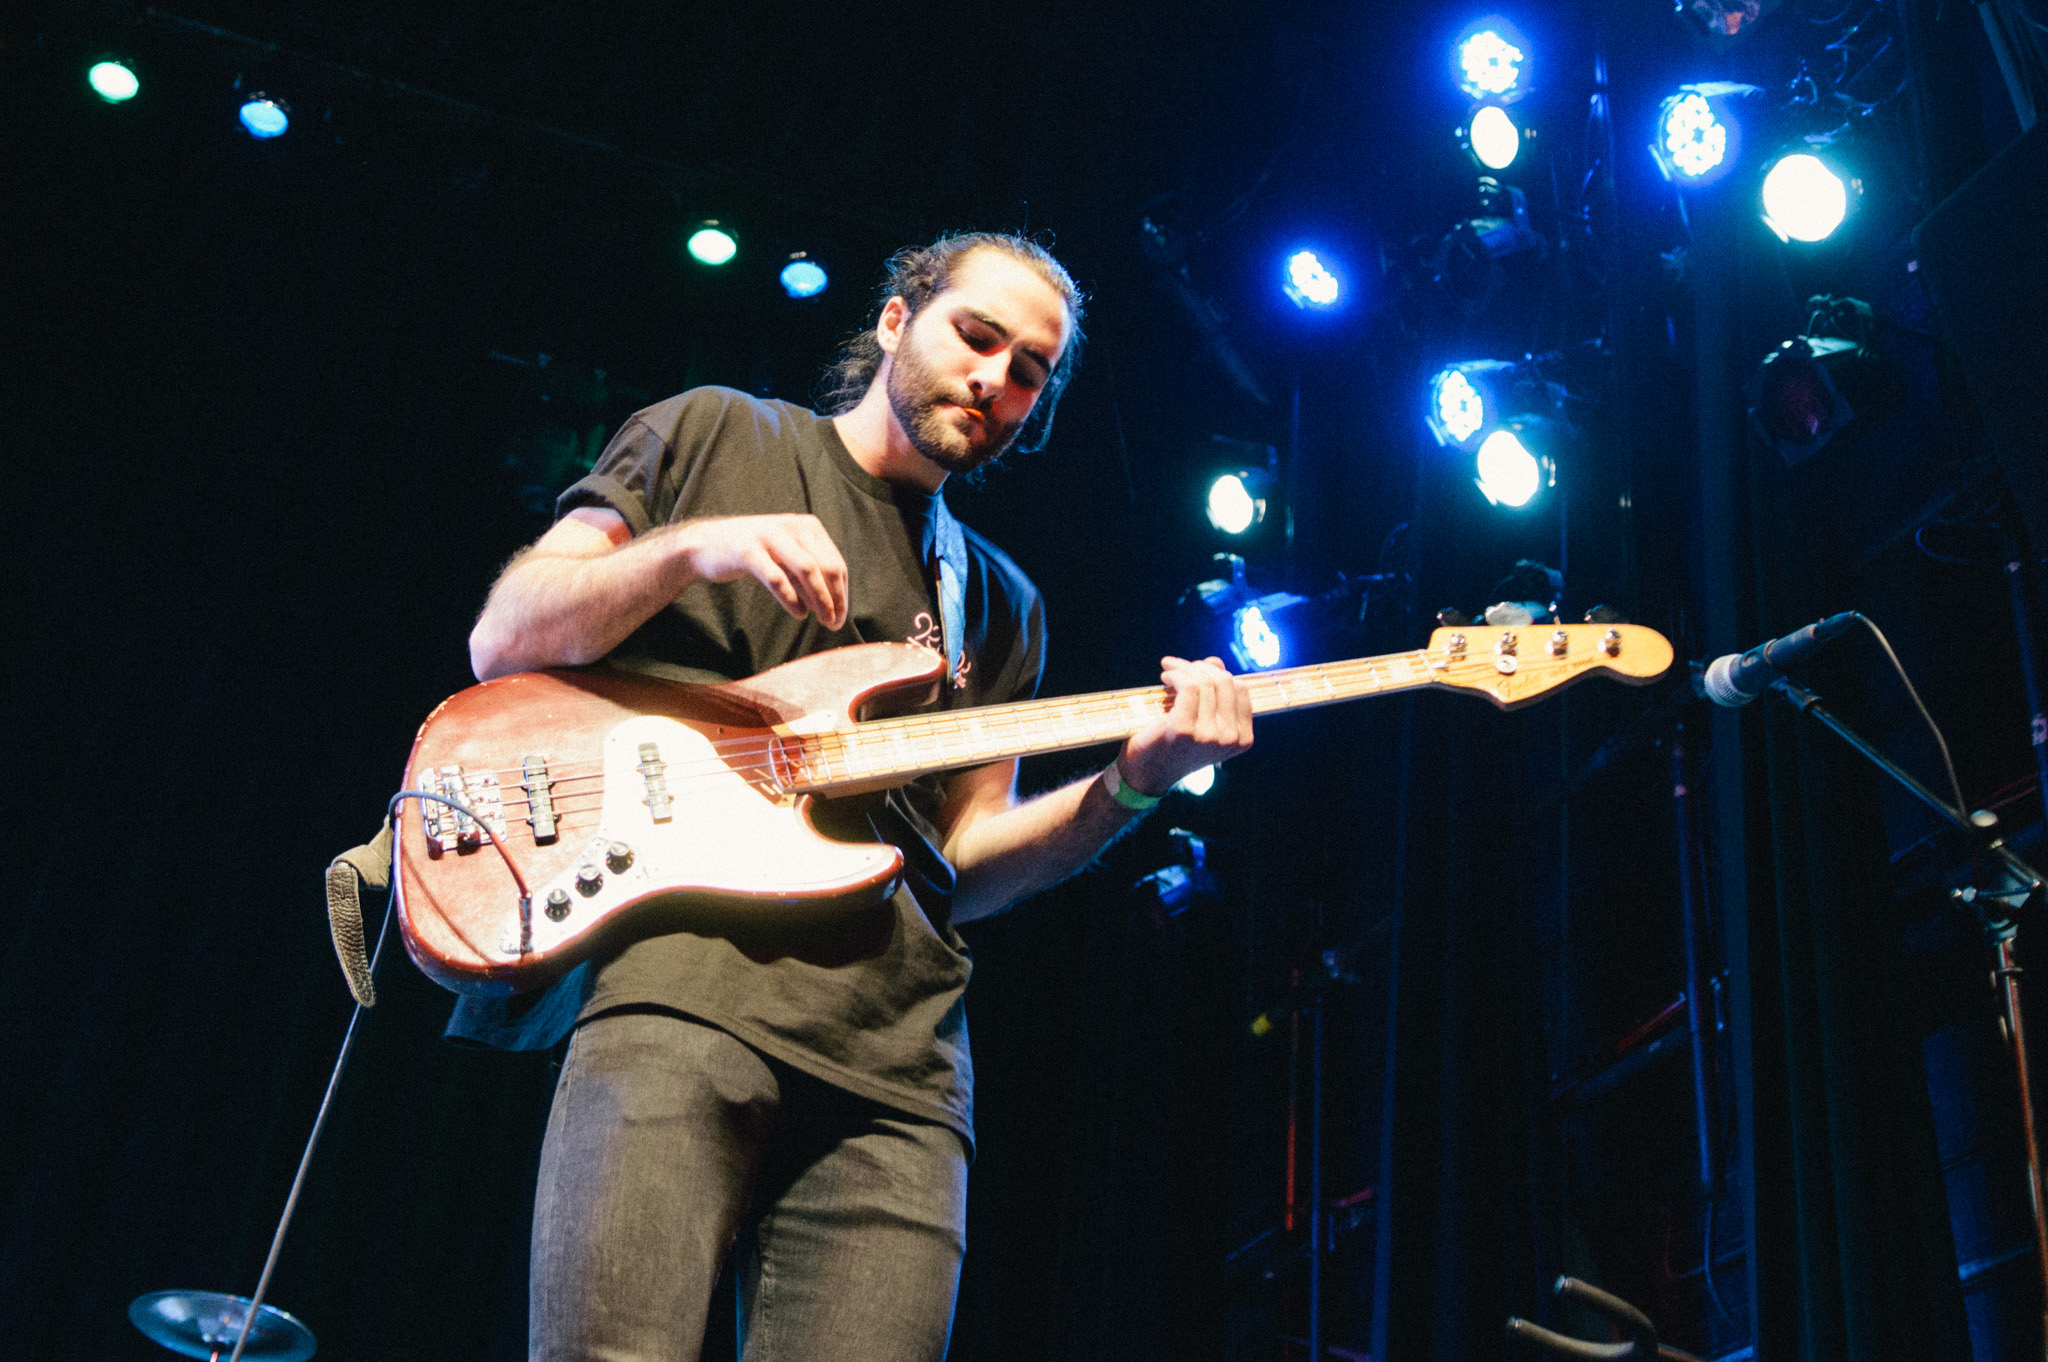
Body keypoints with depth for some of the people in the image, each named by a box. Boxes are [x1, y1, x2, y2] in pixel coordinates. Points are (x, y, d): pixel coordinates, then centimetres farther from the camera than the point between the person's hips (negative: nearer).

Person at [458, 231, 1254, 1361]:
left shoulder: (999, 605, 27)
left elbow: (964, 864, 18)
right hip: (679, 972, -4)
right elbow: (501, 641, 8)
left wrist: (1129, 782, 1)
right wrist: (692, 549, -8)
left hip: (894, 1049, 4)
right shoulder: (711, 437, 17)